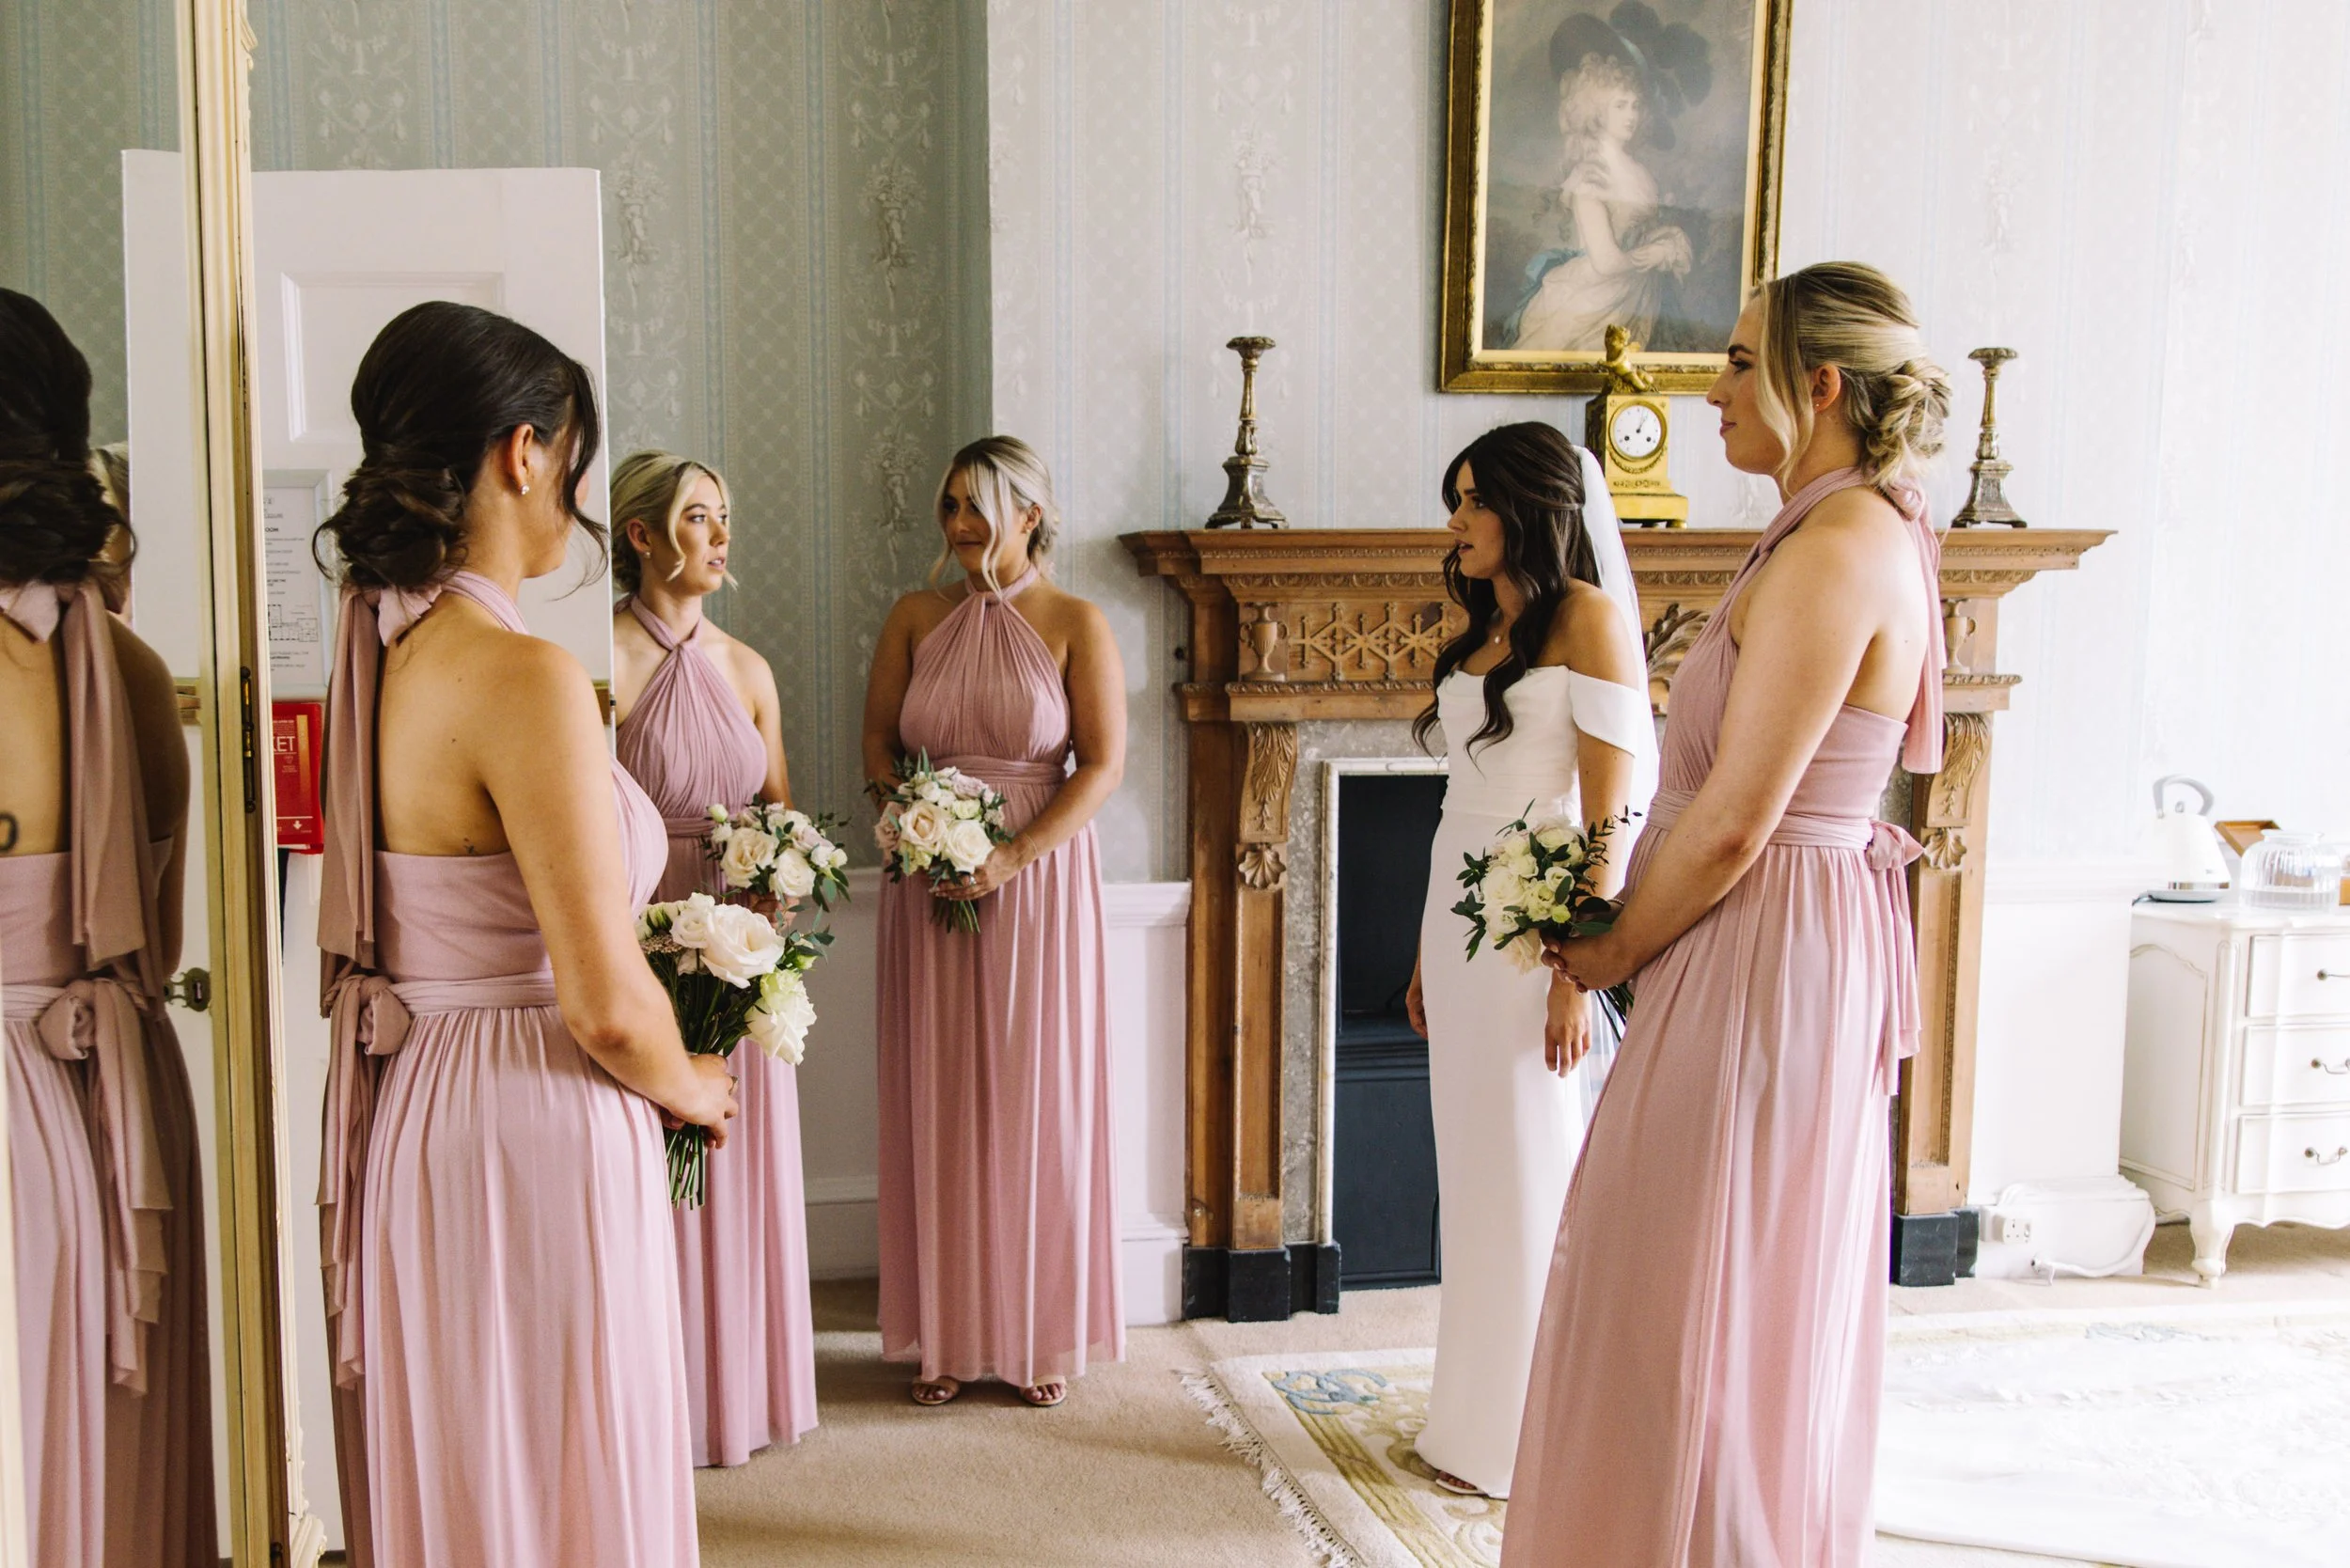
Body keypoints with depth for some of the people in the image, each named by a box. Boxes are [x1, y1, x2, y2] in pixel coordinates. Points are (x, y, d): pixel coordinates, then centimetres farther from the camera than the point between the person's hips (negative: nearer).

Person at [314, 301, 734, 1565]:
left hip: (400, 1118, 9)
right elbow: (608, 1008, -22)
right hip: (527, 1140, -8)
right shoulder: (524, 677, -22)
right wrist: (688, 1089, -2)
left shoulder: (375, 646, 4)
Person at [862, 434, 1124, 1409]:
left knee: (1038, 1101, 3)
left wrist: (1013, 857, -16)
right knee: (938, 1102, 5)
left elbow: (1104, 764, -7)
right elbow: (879, 744, 10)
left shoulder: (1075, 625, -3)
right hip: (930, 888, 3)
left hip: (1041, 883, -2)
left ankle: (1040, 1335, 17)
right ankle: (948, 1336, 16)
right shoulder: (915, 619, 7)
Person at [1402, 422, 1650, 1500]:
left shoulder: (1587, 618, -10)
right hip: (1460, 913, 8)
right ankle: (1479, 1417, 24)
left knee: (1532, 1172, -1)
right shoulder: (1479, 629, 15)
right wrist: (1428, 952, 15)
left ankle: (1533, 1434, 12)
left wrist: (1578, 970, -20)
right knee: (1475, 1167, 13)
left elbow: (1609, 814, -15)